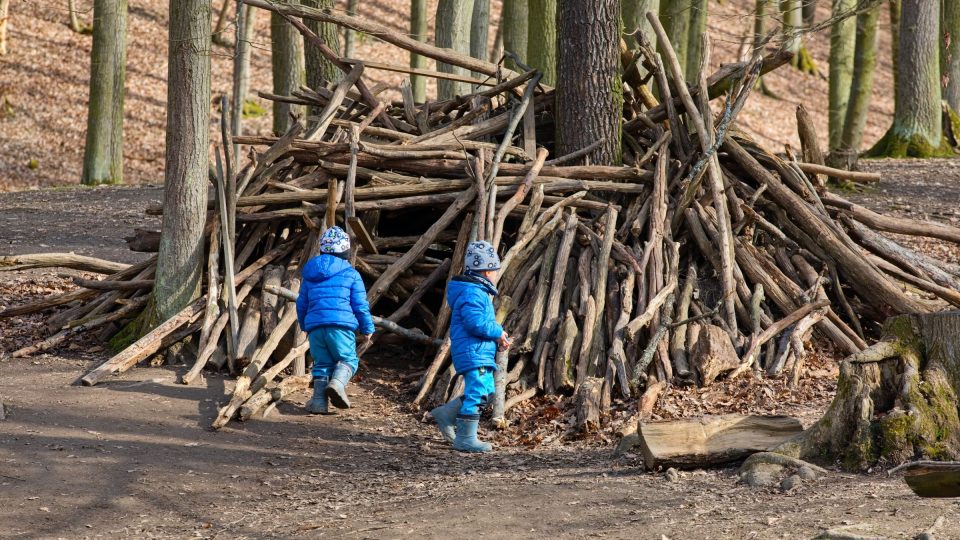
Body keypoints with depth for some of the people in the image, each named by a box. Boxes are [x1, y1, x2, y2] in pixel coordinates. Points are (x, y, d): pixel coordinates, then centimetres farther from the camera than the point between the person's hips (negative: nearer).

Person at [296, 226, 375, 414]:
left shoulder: (310, 275, 18)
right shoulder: (351, 274, 5)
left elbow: (301, 304, 24)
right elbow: (360, 305, 4)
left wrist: (304, 325, 38)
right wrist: (367, 328, 15)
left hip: (314, 324, 4)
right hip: (341, 324, -4)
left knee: (322, 363, 11)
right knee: (348, 359, 6)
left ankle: (319, 400, -3)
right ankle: (337, 383, -23)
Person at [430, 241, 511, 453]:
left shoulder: (479, 291, 19)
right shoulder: (472, 293, -17)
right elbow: (475, 322, -27)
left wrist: (498, 337, 10)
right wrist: (498, 333, -14)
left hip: (481, 353, 11)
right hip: (474, 353, -11)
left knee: (486, 392, 16)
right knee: (477, 394, -7)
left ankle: (446, 414, 20)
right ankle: (466, 439, -3)